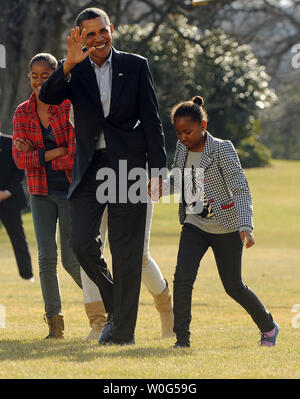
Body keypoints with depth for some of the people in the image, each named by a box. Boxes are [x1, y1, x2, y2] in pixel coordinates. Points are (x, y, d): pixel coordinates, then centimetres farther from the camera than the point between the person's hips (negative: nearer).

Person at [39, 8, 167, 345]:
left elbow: (151, 120, 3)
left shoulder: (135, 66, 4)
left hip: (127, 165, -2)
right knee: (81, 242, -8)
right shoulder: (74, 71, 7)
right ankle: (114, 307, 16)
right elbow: (47, 97, -11)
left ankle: (124, 331, 5)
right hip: (90, 166, 2)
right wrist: (68, 66, -26)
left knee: (126, 251, -1)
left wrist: (157, 169, -3)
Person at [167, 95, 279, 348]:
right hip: (194, 225, 4)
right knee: (183, 276, -18)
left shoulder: (222, 150, -17)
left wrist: (246, 225, -33)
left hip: (225, 228, -4)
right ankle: (182, 339, -12)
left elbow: (240, 188, -20)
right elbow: (177, 177, 18)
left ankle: (269, 327, 33)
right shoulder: (182, 148, 0)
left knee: (234, 286, 8)